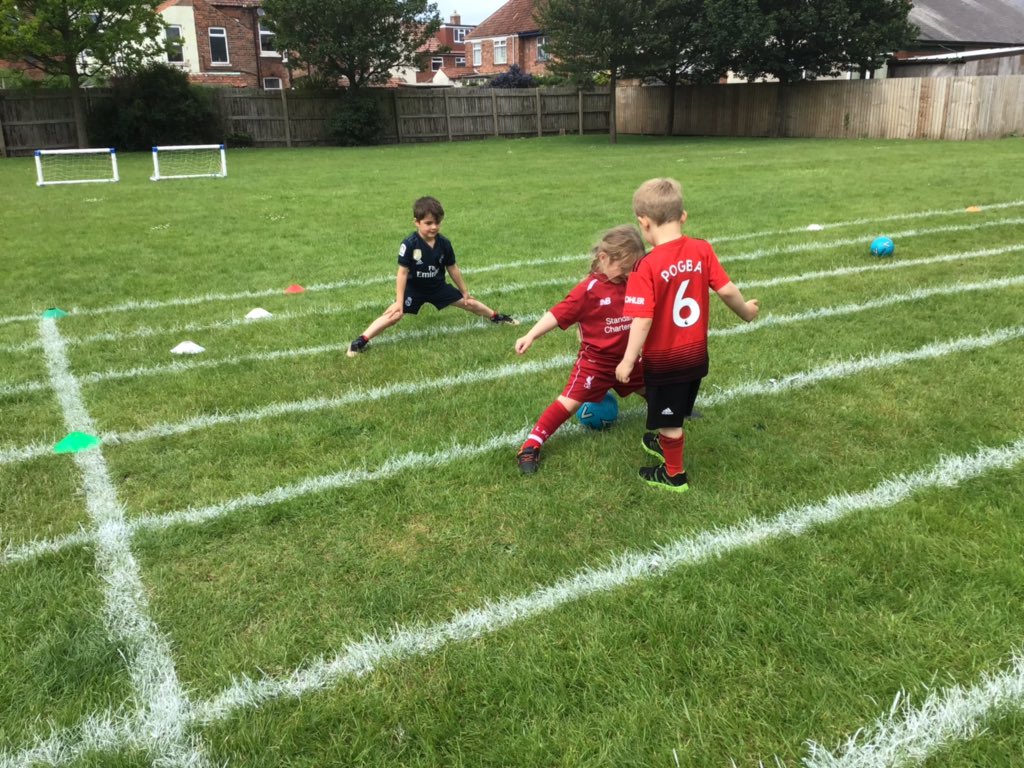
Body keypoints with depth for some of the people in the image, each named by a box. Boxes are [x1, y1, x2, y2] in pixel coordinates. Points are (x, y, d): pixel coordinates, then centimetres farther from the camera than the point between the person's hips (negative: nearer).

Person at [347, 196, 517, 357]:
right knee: (395, 314, -23)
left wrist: (465, 291, 11)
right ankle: (361, 340, -22)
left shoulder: (444, 243, -12)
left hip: (438, 287, 4)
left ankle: (496, 317, 37)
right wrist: (399, 301, -21)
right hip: (414, 289, -4)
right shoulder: (409, 244, -25)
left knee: (470, 303, 10)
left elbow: (453, 268, 2)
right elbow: (402, 273, -20)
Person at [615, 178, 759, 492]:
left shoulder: (647, 267, -24)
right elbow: (726, 290, -6)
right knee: (676, 412, 29)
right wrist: (746, 311, 13)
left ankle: (674, 475, 33)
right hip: (696, 353, 6)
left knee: (668, 417, 15)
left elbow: (643, 320, -26)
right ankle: (667, 444, 54)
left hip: (664, 359, -6)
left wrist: (628, 361, -18)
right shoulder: (702, 250, -10)